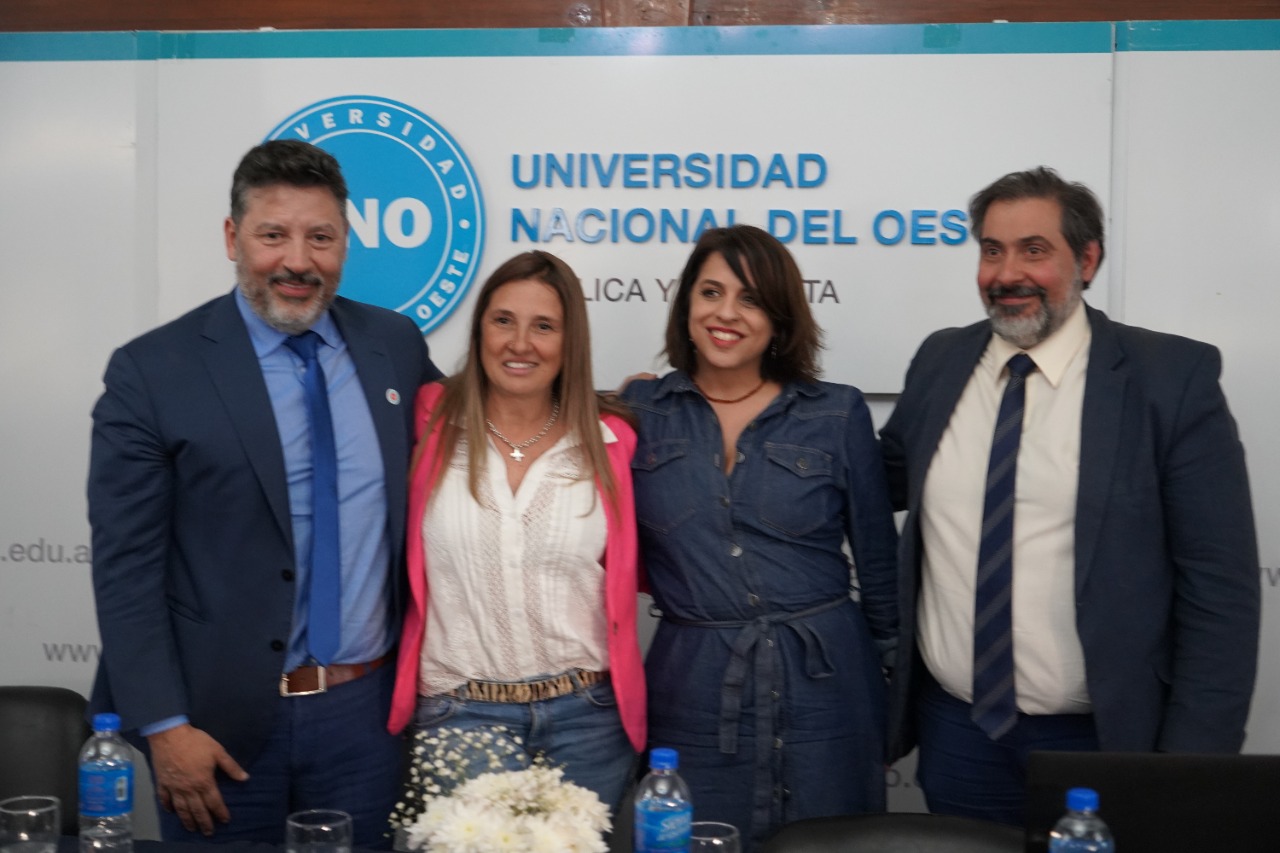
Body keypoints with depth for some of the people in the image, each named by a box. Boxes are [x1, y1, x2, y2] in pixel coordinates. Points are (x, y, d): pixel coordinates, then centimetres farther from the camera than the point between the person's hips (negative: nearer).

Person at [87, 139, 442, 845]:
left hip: (365, 712, 3)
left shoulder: (397, 345, 3)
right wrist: (163, 727, -12)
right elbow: (125, 566, -8)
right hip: (222, 721, -3)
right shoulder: (151, 371, -8)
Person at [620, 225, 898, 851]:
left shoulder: (838, 414, 1)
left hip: (821, 688, 0)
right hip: (691, 691, 0)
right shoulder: (640, 410, 2)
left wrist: (893, 686, 10)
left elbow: (879, 564, 7)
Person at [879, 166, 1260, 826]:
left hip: (1098, 739, -3)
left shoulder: (1173, 378, -9)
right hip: (954, 727, 4)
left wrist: (1192, 771, -12)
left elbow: (1220, 588, -9)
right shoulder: (940, 361, 3)